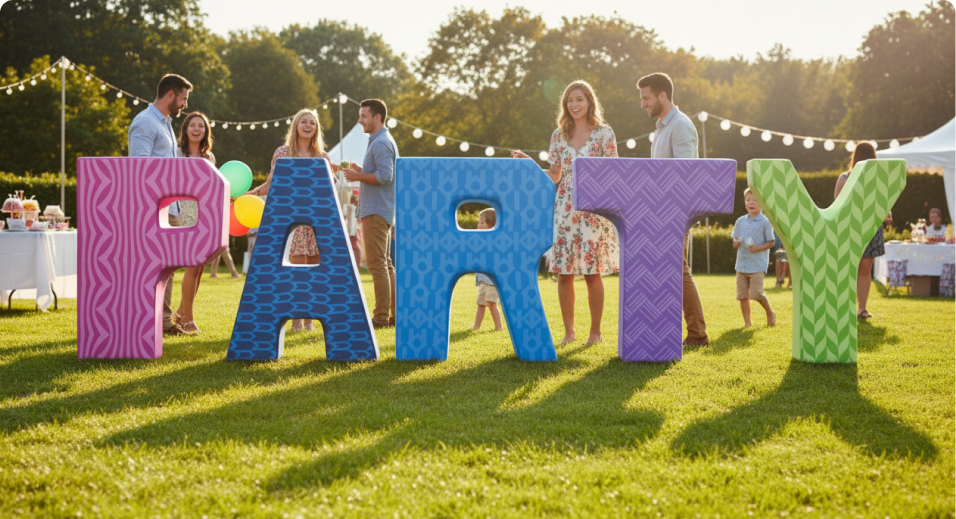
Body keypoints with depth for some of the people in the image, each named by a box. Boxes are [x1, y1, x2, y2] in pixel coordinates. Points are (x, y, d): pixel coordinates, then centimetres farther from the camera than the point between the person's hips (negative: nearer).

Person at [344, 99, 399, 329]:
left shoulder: (381, 143, -14)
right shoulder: (380, 141, 20)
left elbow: (385, 175, -24)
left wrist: (358, 177, -14)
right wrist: (361, 170, 13)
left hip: (377, 212, -11)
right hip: (379, 211, 11)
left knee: (377, 264, -9)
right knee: (385, 263, 12)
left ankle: (382, 317, -8)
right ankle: (394, 314, 14)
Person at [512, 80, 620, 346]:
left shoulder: (604, 133, 1)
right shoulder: (559, 136, 12)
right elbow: (554, 175, 15)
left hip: (593, 209, -3)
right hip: (564, 210, 3)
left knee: (592, 272, -2)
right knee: (563, 272, 1)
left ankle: (595, 332, 9)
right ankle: (569, 331, 12)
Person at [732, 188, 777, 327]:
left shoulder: (764, 222, -3)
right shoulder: (740, 221, 12)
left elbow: (771, 243, -3)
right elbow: (735, 239, 18)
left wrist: (758, 248, -19)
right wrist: (735, 243, -6)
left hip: (757, 265, -5)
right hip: (741, 264, 5)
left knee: (756, 293, -11)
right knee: (742, 294, 3)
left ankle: (770, 313, 15)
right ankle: (747, 322, 14)